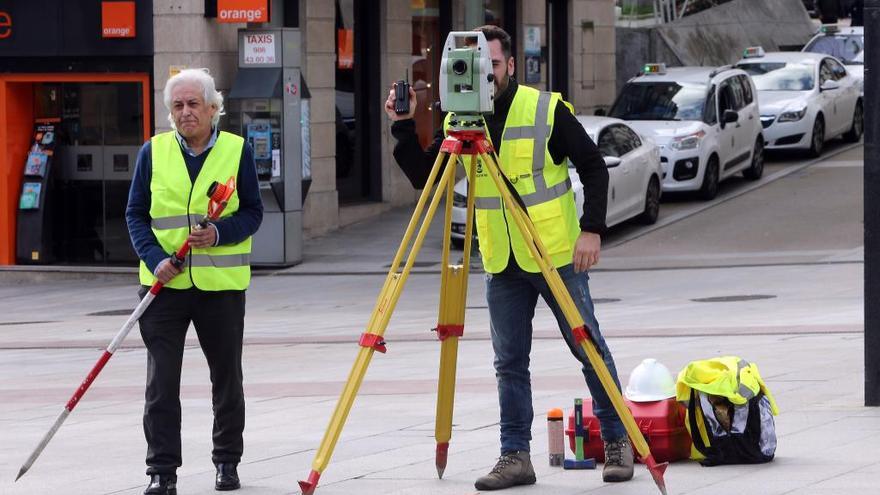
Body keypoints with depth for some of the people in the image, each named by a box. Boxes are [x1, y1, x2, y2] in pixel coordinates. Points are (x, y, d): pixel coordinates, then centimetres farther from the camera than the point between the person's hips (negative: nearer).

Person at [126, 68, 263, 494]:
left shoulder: (238, 151, 2)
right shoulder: (153, 152, 4)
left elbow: (252, 211, 3)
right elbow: (136, 214, 6)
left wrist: (220, 233, -16)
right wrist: (156, 259, -10)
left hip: (221, 283, 0)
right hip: (164, 283, 0)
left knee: (227, 377, 10)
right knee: (161, 379, -6)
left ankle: (227, 461, 25)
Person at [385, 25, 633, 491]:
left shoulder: (546, 109, -10)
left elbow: (593, 167, -6)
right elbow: (422, 178, 4)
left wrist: (592, 229, -15)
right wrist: (404, 127, -9)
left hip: (556, 256, -4)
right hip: (501, 263, 4)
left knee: (589, 349, 3)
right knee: (509, 362, 4)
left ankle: (617, 440, 14)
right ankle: (515, 456, 9)